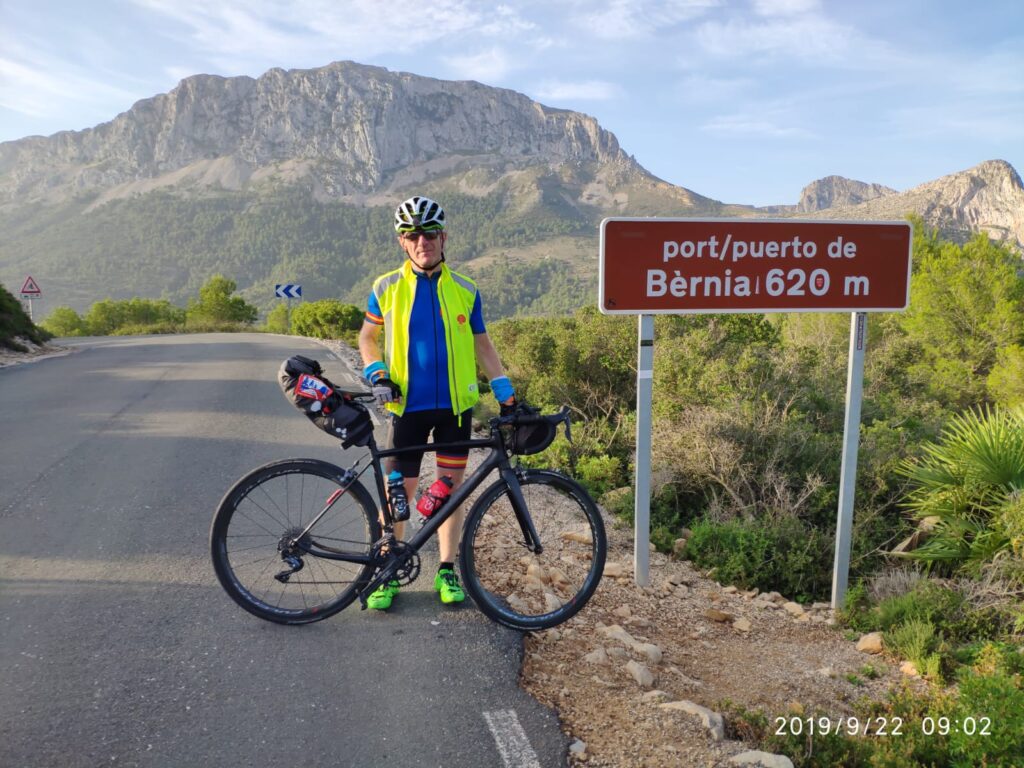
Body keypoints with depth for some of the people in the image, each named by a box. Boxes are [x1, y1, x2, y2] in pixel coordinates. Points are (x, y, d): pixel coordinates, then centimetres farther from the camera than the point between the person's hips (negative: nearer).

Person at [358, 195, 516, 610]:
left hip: (455, 405, 1)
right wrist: (377, 374, -5)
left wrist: (507, 395, 5)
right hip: (408, 405, -1)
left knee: (452, 487, 8)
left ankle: (447, 571, 22)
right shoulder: (387, 288, 1)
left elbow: (482, 346, 10)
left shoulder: (465, 291, 3)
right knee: (398, 491, 2)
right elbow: (368, 337, 12)